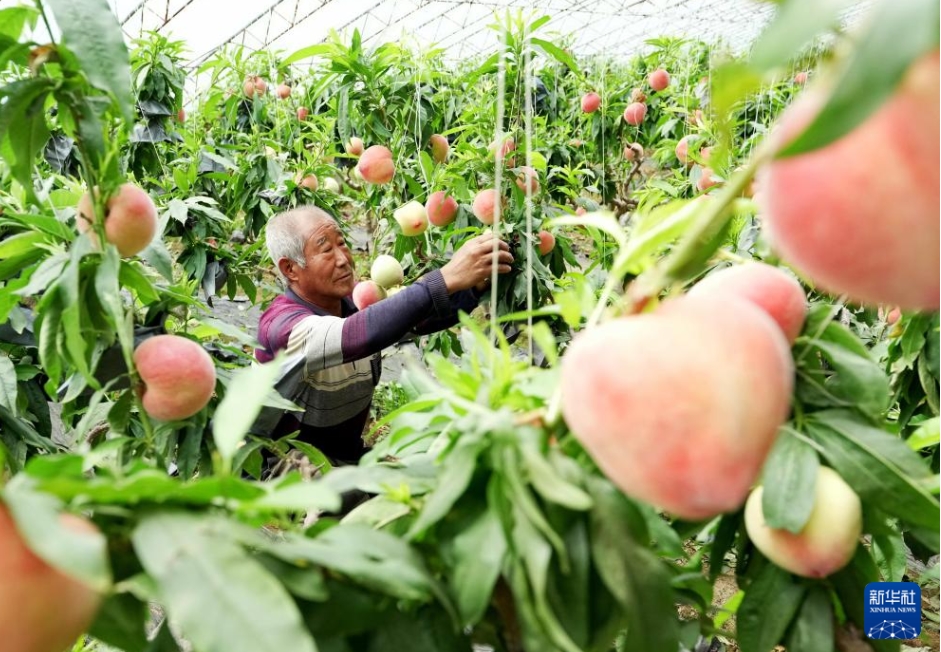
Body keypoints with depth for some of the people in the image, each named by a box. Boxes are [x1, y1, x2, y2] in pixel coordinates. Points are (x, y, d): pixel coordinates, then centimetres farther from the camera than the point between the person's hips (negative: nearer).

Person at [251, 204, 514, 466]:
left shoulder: (357, 299, -4)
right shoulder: (282, 323, -25)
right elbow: (353, 337, -44)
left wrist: (475, 286, -34)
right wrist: (446, 279, -48)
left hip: (348, 456, 7)